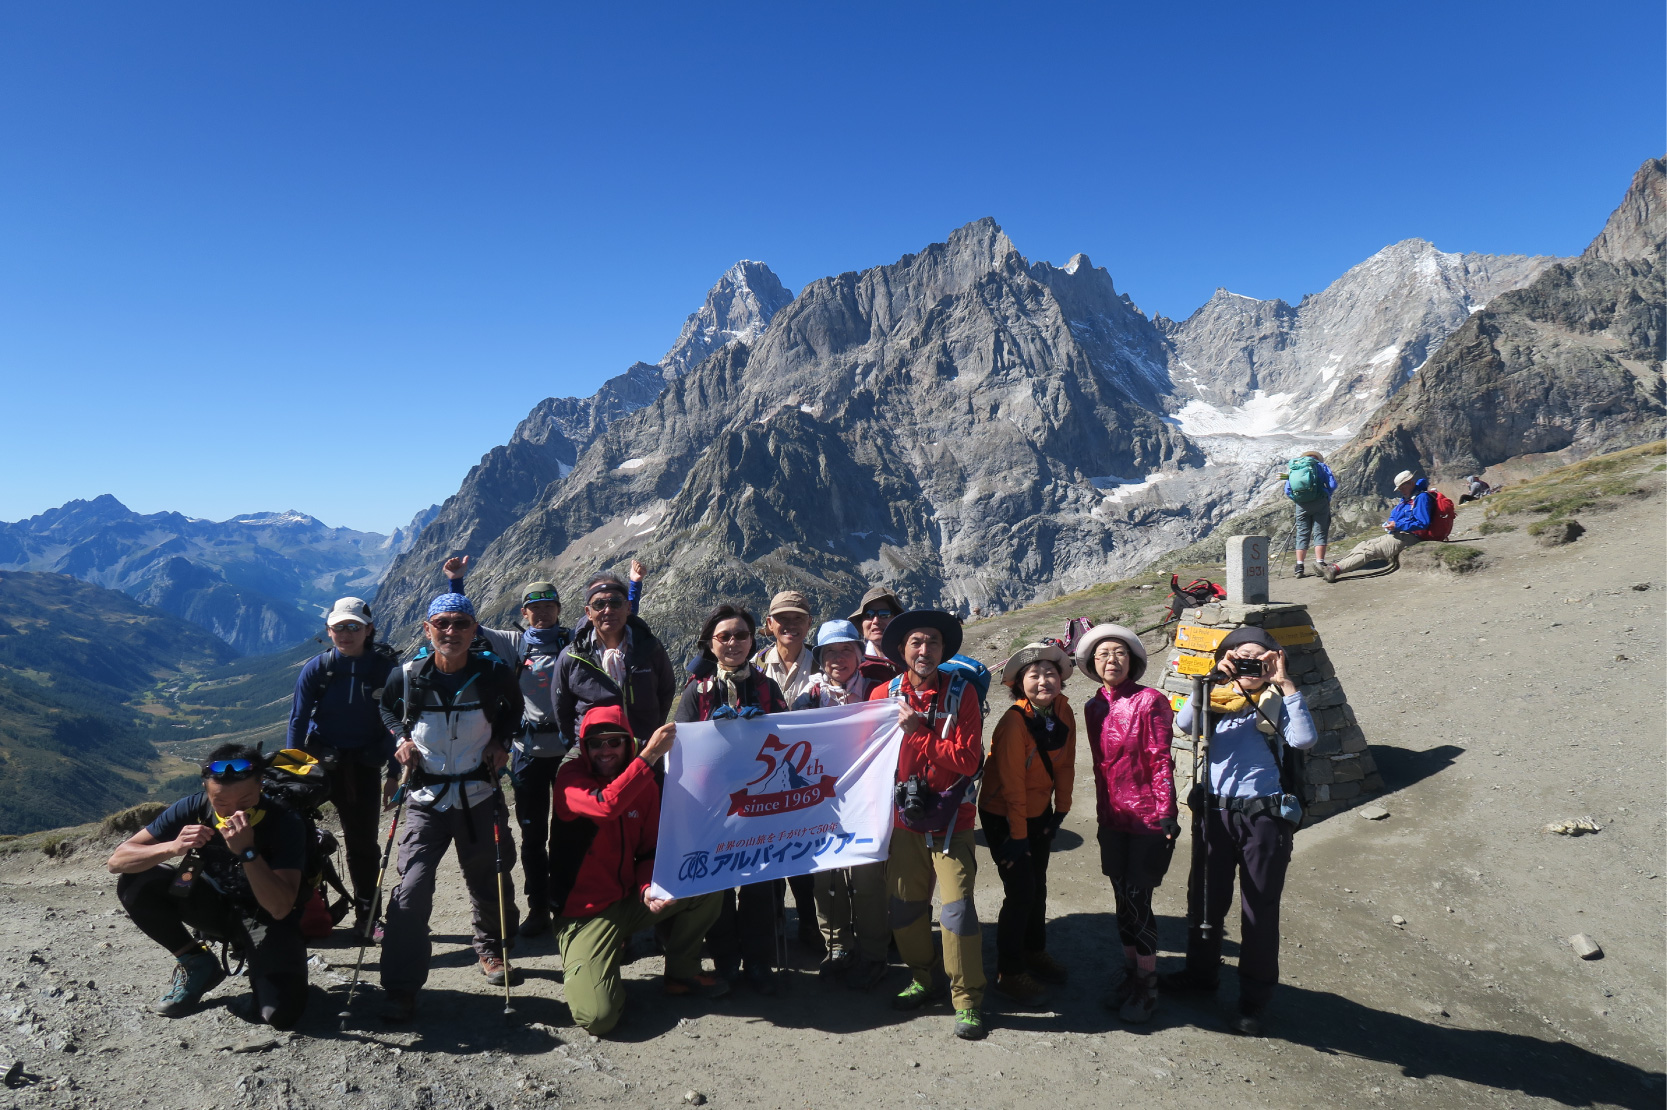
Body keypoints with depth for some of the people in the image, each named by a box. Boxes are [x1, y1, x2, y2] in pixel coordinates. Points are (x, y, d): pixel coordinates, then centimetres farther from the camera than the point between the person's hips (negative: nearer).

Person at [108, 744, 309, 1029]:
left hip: (266, 918, -4)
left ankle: (259, 966, 7)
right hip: (215, 906, 4)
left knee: (282, 1013, -28)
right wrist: (172, 848, -36)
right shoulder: (193, 809, -17)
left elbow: (280, 908, -31)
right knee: (134, 884, -20)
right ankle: (196, 963, 0)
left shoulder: (285, 824, -26)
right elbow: (118, 861, -17)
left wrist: (247, 851, -42)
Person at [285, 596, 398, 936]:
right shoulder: (315, 669, -9)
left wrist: (393, 772, -6)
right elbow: (298, 721, -3)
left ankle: (366, 918, 18)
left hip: (364, 766, 0)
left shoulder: (386, 668, -10)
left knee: (363, 843, 7)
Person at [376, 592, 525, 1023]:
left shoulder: (494, 673, -8)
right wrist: (401, 738, -1)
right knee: (412, 888, -10)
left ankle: (492, 949, 42)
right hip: (427, 798, 0)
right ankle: (401, 987, 3)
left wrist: (500, 742, -2)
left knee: (489, 882, 13)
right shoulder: (407, 676, -7)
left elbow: (513, 708, 13)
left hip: (481, 796, 1)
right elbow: (387, 708, 16)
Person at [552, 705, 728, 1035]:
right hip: (586, 910, -5)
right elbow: (606, 805, -33)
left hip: (631, 899, 5)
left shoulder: (644, 784, 4)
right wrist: (649, 755, -34)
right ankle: (579, 972, 13)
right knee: (598, 1017, -22)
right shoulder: (571, 776, -11)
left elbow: (650, 849, 7)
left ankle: (681, 973, 10)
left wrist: (648, 887, -13)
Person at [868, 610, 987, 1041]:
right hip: (904, 817, 3)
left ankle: (968, 1000, 9)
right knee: (903, 905, 12)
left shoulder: (961, 693, -7)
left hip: (951, 818, -3)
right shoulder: (883, 695, 0)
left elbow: (968, 759, -14)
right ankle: (924, 979, 34)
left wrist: (917, 731, -19)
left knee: (958, 906, -7)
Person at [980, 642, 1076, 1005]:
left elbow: (1065, 763, 2)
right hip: (1003, 816, -6)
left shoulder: (1063, 711, -7)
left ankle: (1034, 951, 39)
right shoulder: (1013, 722, -27)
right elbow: (1012, 784, -24)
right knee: (1020, 891, -5)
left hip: (1039, 812, 7)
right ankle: (1009, 972, 12)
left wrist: (1061, 810, 3)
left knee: (1038, 885, 18)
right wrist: (1018, 835, -20)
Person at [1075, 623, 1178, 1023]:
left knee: (1137, 900, -2)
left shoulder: (1150, 701, -12)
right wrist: (1102, 811, 15)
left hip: (1147, 819, -6)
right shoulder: (1093, 708, 6)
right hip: (1113, 818, 6)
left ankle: (1147, 988, 14)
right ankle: (1131, 973, 30)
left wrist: (1166, 814, -17)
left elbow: (1160, 761, -13)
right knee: (1122, 899, 13)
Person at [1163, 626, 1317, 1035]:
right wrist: (1212, 678, -22)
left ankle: (1254, 1000, 21)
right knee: (1208, 897, 17)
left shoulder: (1278, 702, -1)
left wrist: (1285, 684, -20)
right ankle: (1201, 970, 38)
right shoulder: (1218, 697, 4)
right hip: (1216, 812, 3)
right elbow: (1184, 724, -15)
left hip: (1264, 815, -3)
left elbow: (1304, 740, -20)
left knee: (1259, 909, 6)